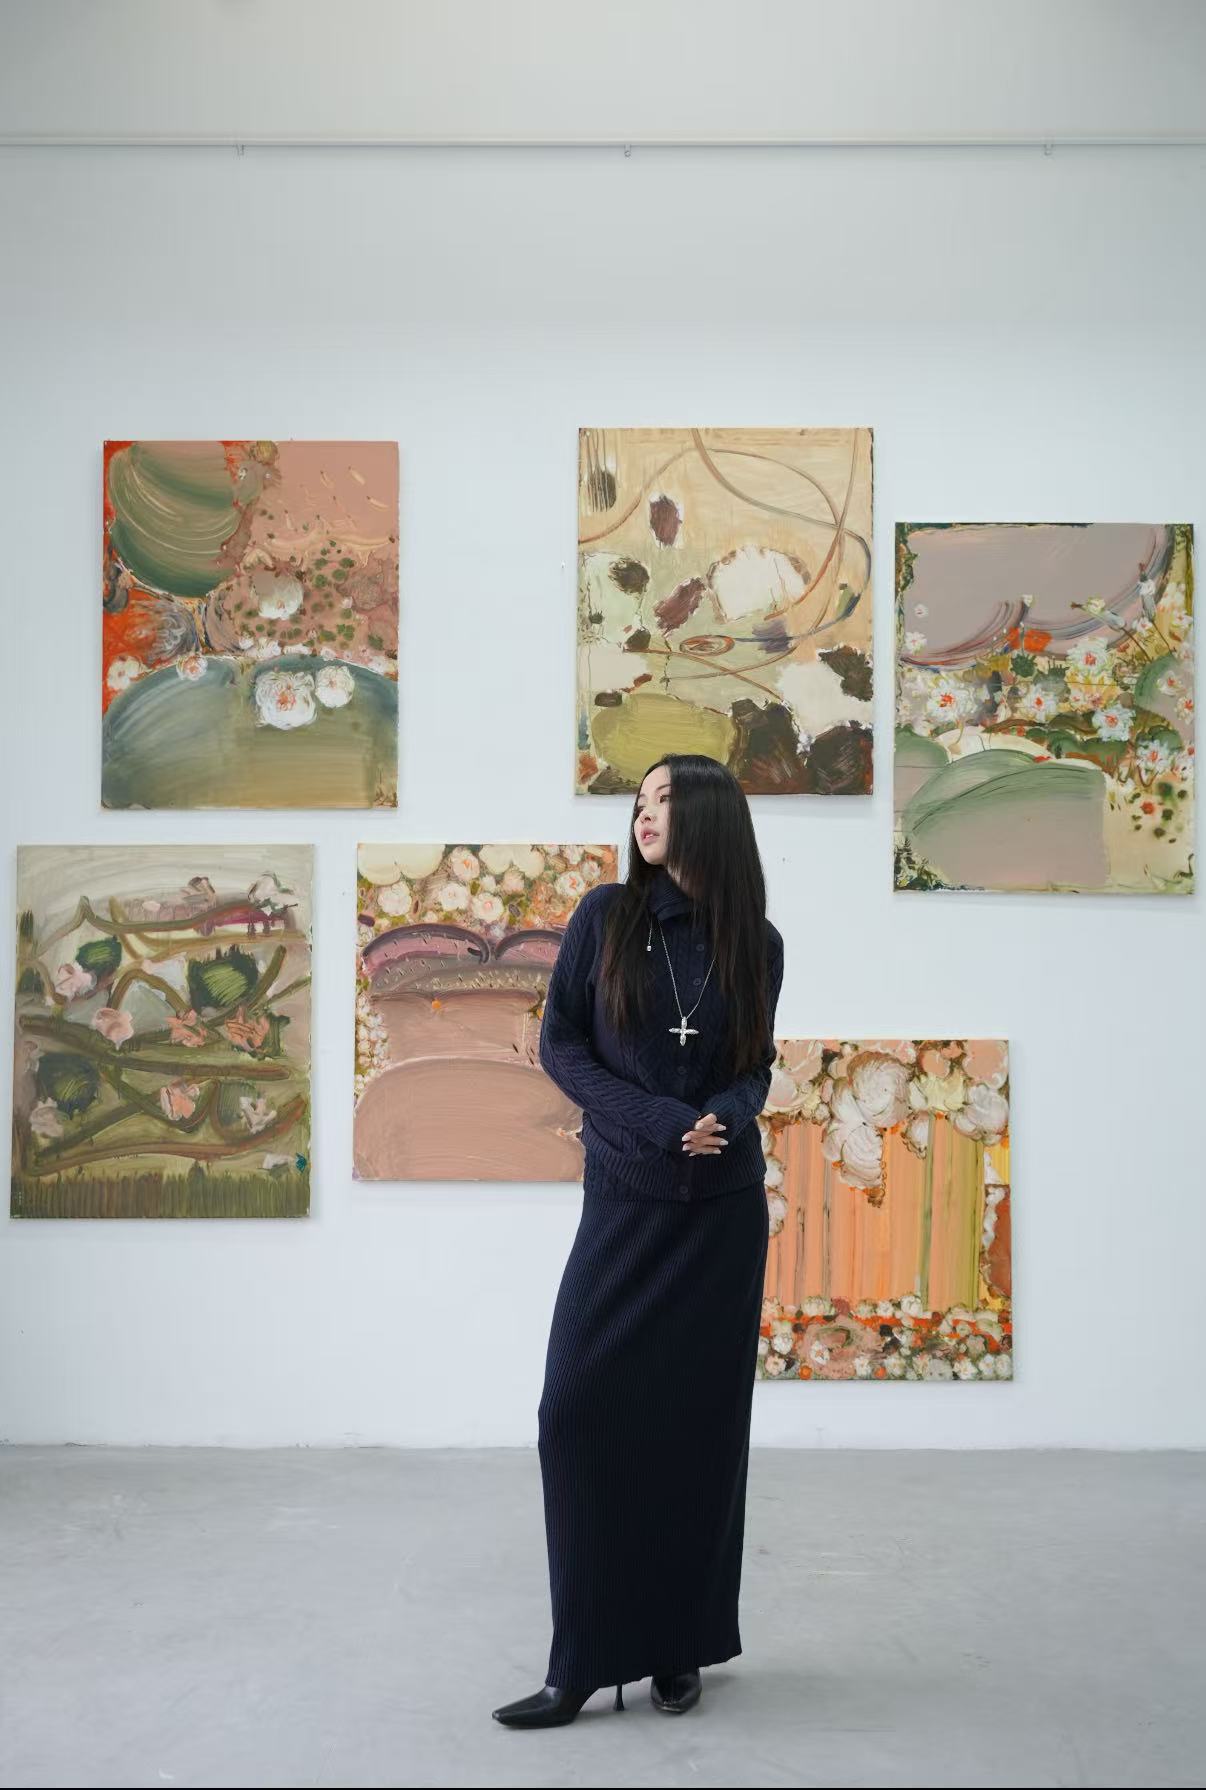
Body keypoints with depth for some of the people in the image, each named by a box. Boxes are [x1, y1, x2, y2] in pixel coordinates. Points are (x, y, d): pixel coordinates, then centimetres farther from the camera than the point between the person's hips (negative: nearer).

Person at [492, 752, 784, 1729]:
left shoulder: (757, 943, 1)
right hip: (625, 1201, -1)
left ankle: (681, 1646, 19)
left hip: (724, 1210, 1)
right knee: (581, 1410, -7)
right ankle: (585, 1660, 4)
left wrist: (726, 1117, -15)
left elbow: (755, 1068, 8)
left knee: (700, 1422, 5)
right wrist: (659, 1122, -15)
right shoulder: (606, 915, -1)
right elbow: (560, 1045, -3)